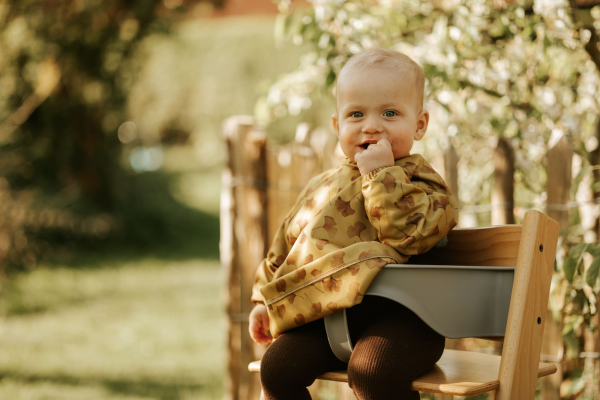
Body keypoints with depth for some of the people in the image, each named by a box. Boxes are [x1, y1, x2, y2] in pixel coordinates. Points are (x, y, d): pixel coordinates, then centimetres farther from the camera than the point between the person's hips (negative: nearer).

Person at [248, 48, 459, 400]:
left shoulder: (421, 183, 0)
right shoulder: (324, 187, 19)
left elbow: (406, 234, -20)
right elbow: (287, 242, 28)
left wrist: (381, 175, -16)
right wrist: (265, 299, 25)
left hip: (395, 317, -6)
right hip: (327, 312, 7)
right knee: (277, 367, -10)